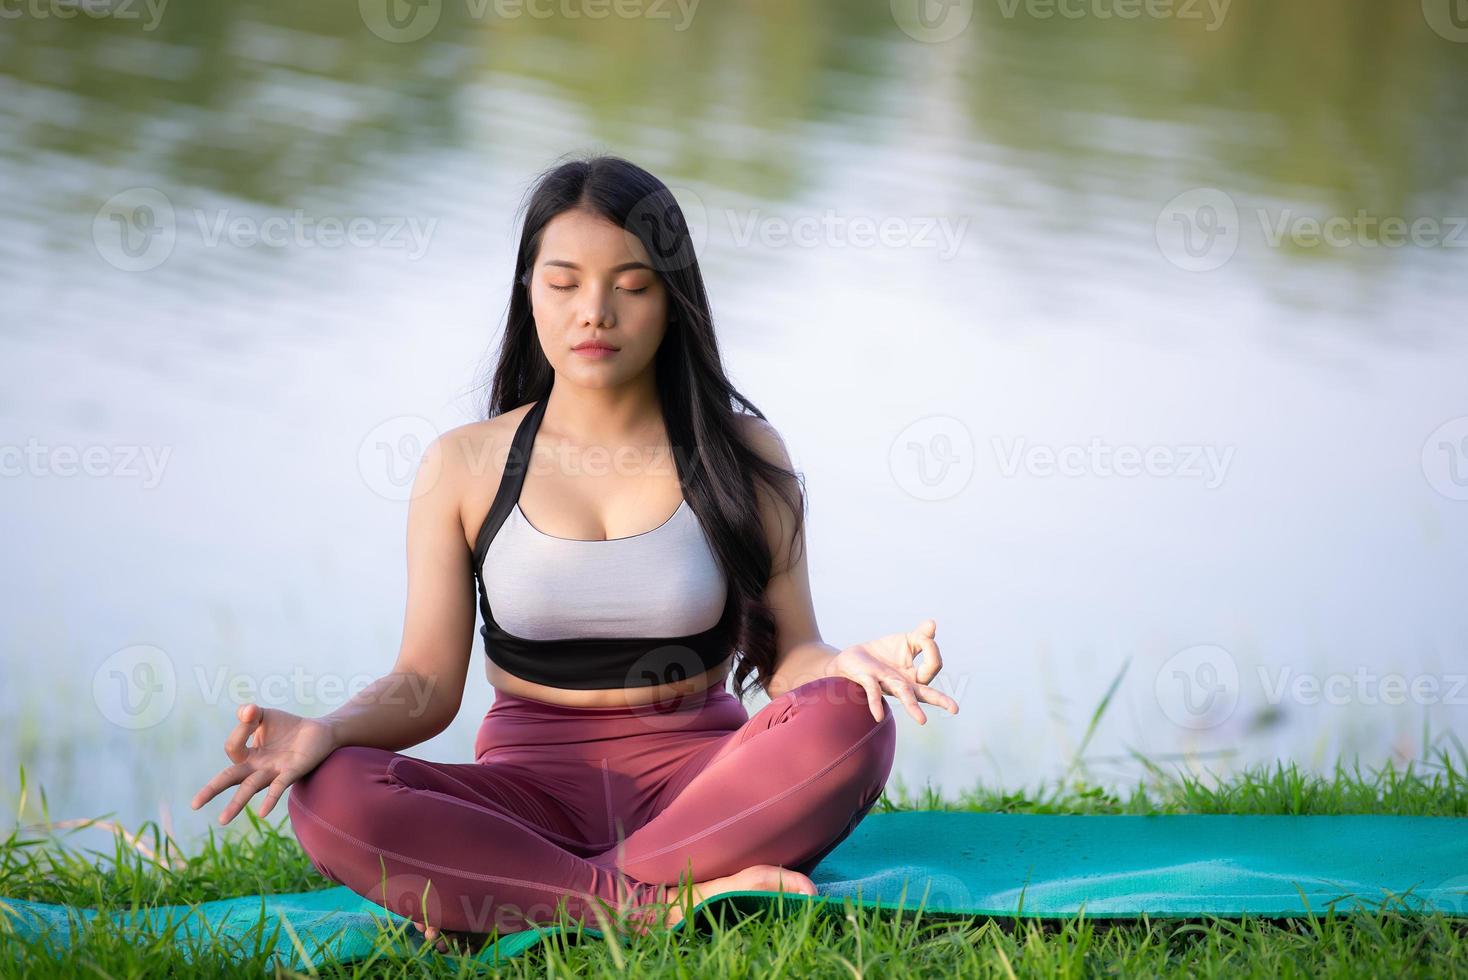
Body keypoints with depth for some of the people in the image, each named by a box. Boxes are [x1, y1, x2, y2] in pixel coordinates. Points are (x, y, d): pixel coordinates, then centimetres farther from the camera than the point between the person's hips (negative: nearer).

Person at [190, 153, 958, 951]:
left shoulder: (742, 455, 6)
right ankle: (663, 903, -32)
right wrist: (328, 730, -17)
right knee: (329, 798, -29)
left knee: (847, 724, -32)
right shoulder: (465, 467, 6)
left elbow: (789, 657, 4)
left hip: (700, 777, 0)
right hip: (532, 783, 0)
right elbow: (426, 685, 4)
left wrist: (850, 665, -20)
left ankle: (517, 903, -29)